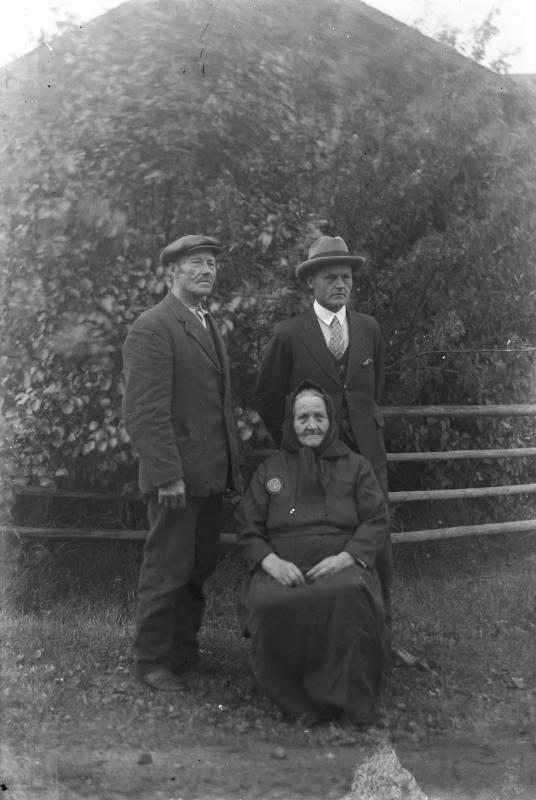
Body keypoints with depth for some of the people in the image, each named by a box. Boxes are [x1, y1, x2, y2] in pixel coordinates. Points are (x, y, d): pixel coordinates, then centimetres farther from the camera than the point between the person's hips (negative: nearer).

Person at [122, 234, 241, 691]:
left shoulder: (210, 327, 17)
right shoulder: (153, 328, -11)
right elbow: (144, 410, -17)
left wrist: (233, 465, 15)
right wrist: (167, 475, -21)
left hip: (211, 475, 8)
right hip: (177, 477, -8)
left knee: (199, 568, 14)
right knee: (167, 569, 1)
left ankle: (184, 650, 28)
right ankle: (154, 661, 15)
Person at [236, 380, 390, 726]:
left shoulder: (355, 466, 19)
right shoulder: (270, 470, 21)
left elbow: (377, 522, 9)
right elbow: (248, 527, 13)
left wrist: (345, 557, -10)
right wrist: (271, 561, -8)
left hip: (341, 565, -1)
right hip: (282, 569, 1)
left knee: (350, 597, -39)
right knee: (270, 607, -36)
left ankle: (348, 698, -23)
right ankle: (296, 698, -17)